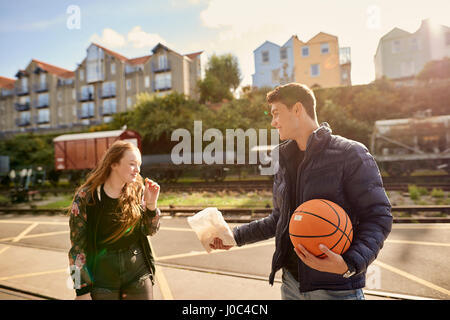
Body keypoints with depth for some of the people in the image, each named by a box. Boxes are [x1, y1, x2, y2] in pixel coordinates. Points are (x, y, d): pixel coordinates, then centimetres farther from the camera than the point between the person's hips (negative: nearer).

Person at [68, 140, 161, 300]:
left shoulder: (138, 191, -4)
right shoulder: (85, 197, -13)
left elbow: (150, 231, 1)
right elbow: (77, 247, -8)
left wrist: (151, 204, -16)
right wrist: (82, 290, -6)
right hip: (102, 278, -2)